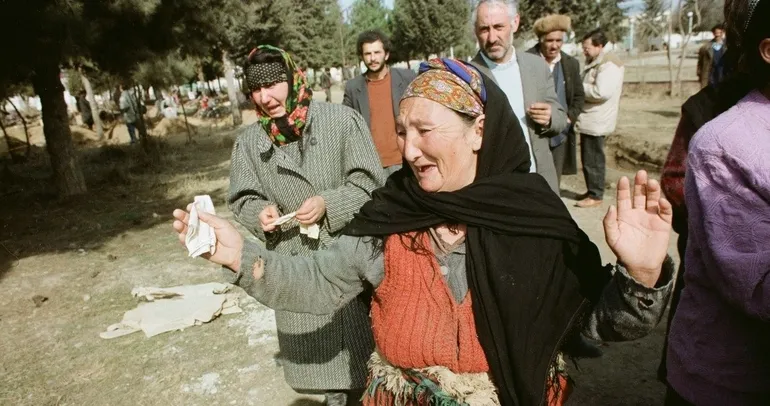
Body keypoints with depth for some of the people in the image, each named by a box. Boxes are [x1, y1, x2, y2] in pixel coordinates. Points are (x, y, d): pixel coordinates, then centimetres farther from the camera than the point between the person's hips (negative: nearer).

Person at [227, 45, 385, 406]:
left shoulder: (341, 119, -11)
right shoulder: (248, 142, 0)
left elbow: (369, 183, -9)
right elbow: (243, 200, 6)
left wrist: (329, 204, -24)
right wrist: (258, 213, -16)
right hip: (293, 265, 3)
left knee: (361, 337, 11)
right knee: (317, 348, 18)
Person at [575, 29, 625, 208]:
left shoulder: (608, 64, -16)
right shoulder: (596, 62, 16)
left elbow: (601, 92, -25)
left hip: (596, 122, -10)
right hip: (589, 120, 10)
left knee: (593, 160, -2)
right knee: (588, 159, 15)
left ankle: (596, 196, 7)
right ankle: (592, 191, 26)